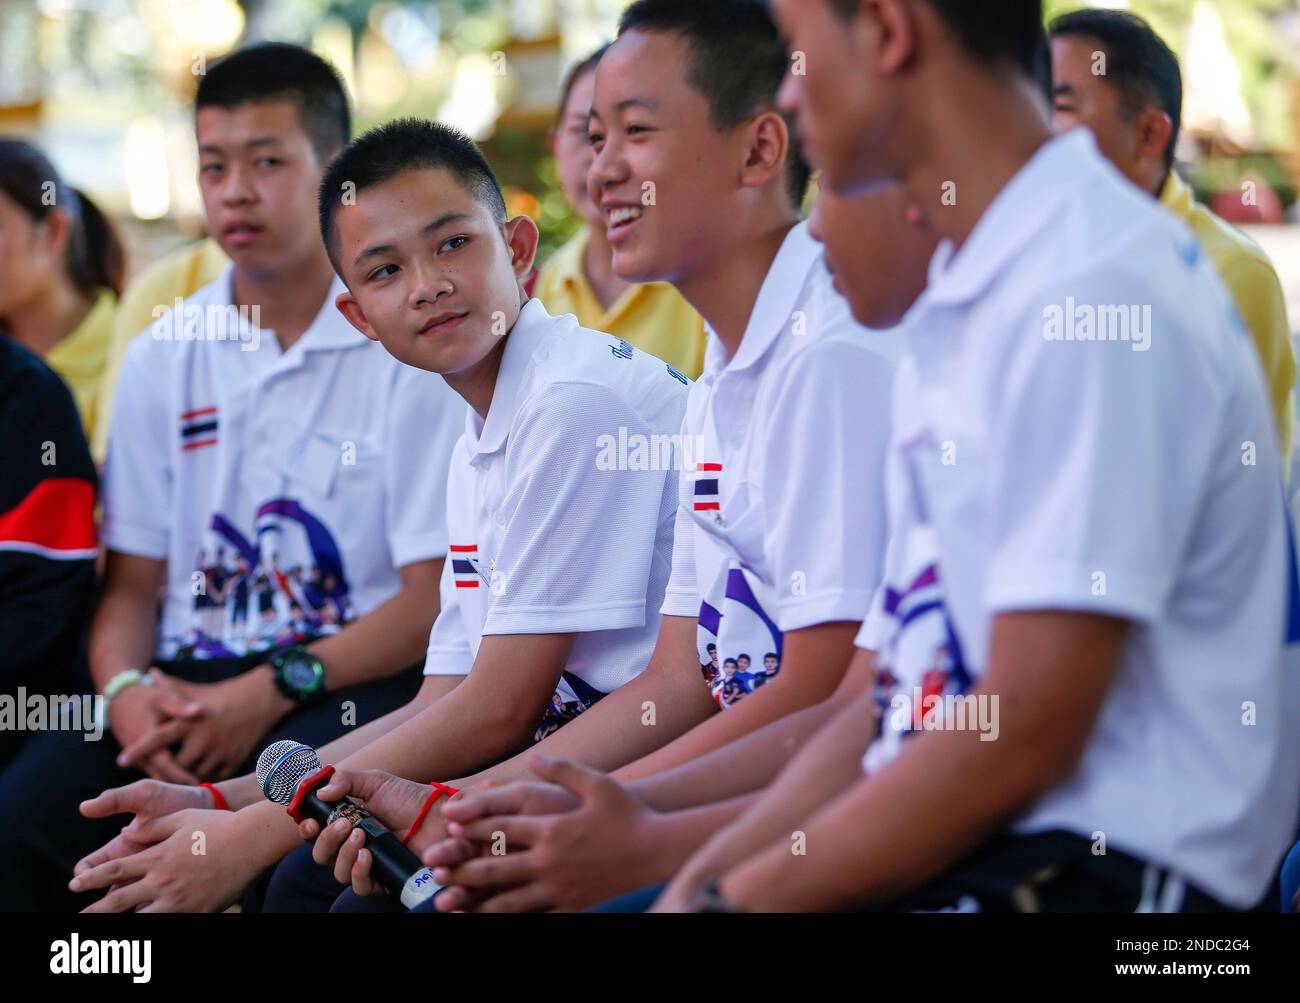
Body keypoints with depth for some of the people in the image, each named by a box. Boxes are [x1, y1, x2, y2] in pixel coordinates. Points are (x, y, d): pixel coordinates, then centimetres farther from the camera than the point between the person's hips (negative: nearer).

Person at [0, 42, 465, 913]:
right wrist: (126, 690, -8)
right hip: (188, 672, 4)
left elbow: (438, 597, -6)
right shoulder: (163, 357, 15)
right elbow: (132, 580, 15)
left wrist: (271, 692, -17)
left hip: (350, 679, -4)